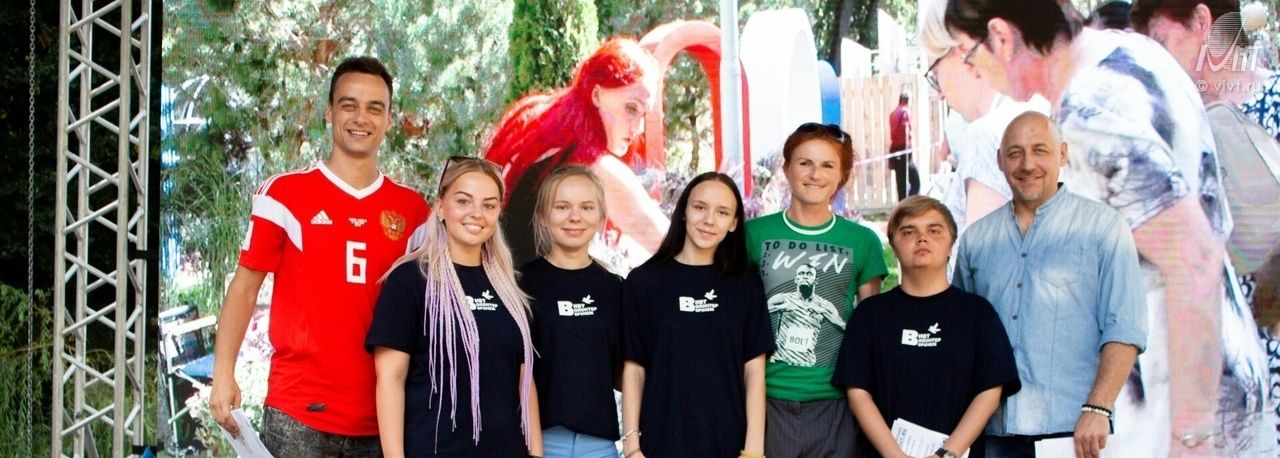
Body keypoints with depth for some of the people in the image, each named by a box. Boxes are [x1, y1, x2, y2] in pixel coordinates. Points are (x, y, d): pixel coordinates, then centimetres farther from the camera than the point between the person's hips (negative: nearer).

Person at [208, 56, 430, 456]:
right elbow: (245, 286, 2)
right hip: (297, 413, -3)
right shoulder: (284, 194, 1)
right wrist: (223, 375, -7)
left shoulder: (412, 209, 8)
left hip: (382, 416, 3)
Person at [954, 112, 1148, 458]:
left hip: (1073, 430, -3)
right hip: (994, 430, 3)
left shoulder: (1103, 227, 1)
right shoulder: (976, 239, 11)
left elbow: (1124, 328, -6)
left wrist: (1098, 410, -16)